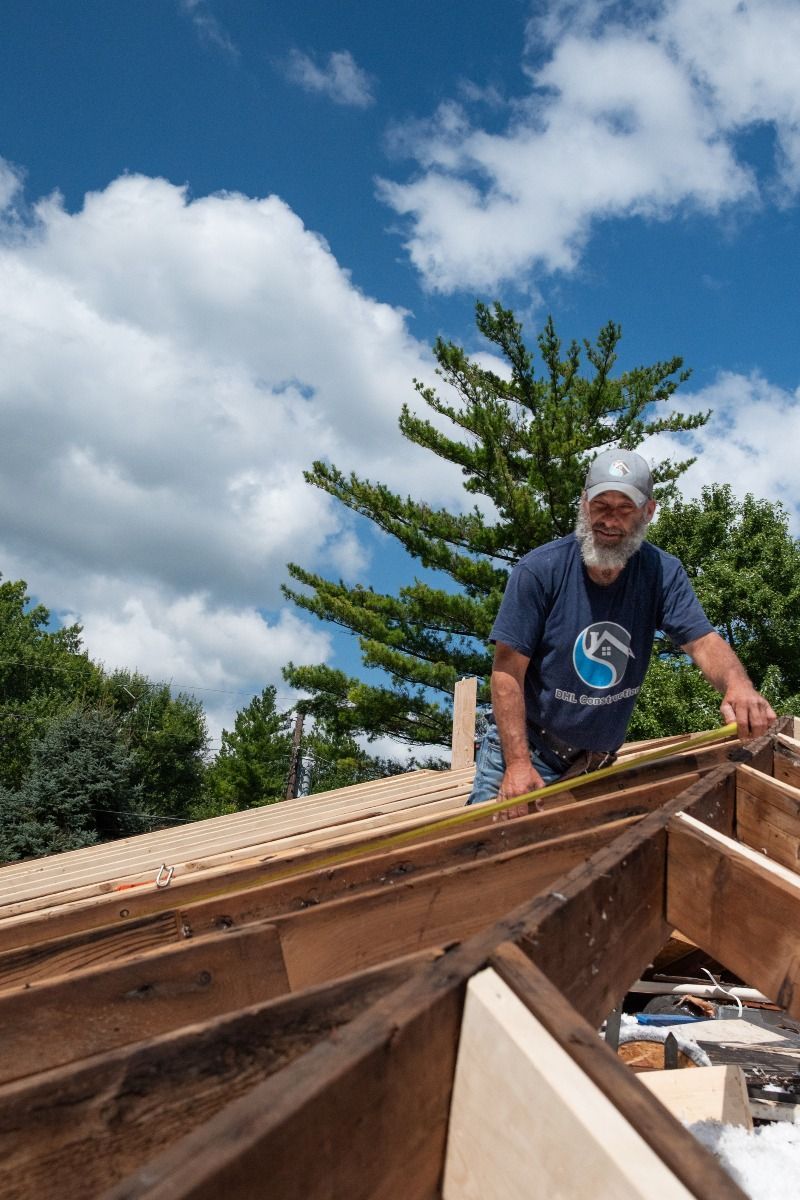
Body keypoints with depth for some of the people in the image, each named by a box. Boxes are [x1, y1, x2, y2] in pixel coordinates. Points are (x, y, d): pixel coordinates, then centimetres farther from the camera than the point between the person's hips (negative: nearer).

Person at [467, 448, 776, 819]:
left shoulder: (662, 573, -7)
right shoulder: (539, 570, -18)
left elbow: (703, 641, -16)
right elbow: (507, 673, -17)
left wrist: (738, 685, -40)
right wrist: (518, 763, -24)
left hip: (599, 760, 3)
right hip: (522, 745, -3)